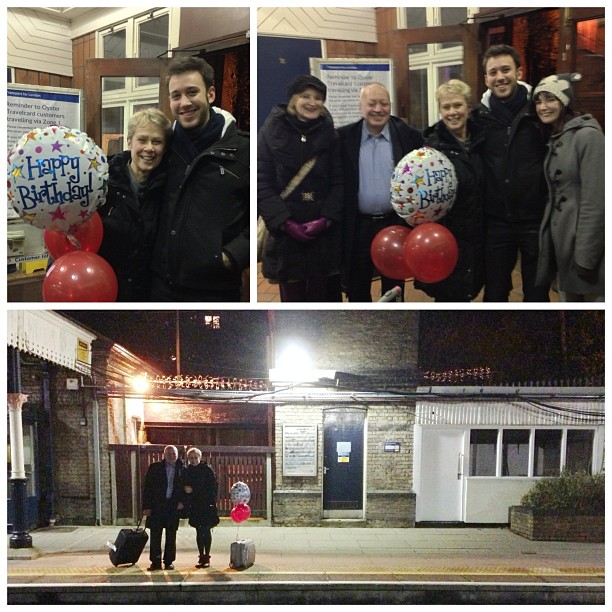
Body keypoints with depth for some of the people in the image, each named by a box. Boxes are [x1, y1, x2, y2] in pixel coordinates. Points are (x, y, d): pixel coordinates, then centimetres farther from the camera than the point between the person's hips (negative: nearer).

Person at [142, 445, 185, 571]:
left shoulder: (181, 469, 6)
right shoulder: (155, 467, 4)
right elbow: (147, 488, 1)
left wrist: (182, 501, -5)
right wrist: (146, 506, -5)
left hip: (174, 507, 1)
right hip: (157, 506, -1)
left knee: (171, 536, 5)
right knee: (155, 535, 0)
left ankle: (169, 561, 13)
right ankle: (155, 562, 6)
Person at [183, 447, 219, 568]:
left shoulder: (207, 470, -5)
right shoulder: (188, 471, 6)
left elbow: (212, 487, -10)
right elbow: (185, 487, 9)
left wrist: (193, 490, -14)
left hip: (207, 505, -4)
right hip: (194, 506, 4)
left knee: (206, 531, -2)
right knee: (199, 531, 7)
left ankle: (207, 557, 4)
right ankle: (201, 557, 12)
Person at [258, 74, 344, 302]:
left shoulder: (330, 135, 6)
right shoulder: (270, 133, -1)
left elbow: (340, 182, 2)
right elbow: (262, 183, -5)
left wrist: (326, 218, -13)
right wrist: (284, 222, -15)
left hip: (325, 231, 1)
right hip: (285, 231, -1)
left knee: (323, 294, 4)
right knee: (291, 294, 4)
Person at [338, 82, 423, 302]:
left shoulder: (410, 136, -2)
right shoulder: (343, 138, -1)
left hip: (397, 225, 0)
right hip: (357, 227, 1)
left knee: (394, 290, 12)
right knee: (356, 289, 12)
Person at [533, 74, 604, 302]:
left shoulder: (588, 136, -13)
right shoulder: (554, 140, 13)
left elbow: (595, 202, -19)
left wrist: (585, 256, -20)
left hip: (584, 239, -8)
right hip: (559, 240, 8)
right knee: (567, 298, 15)